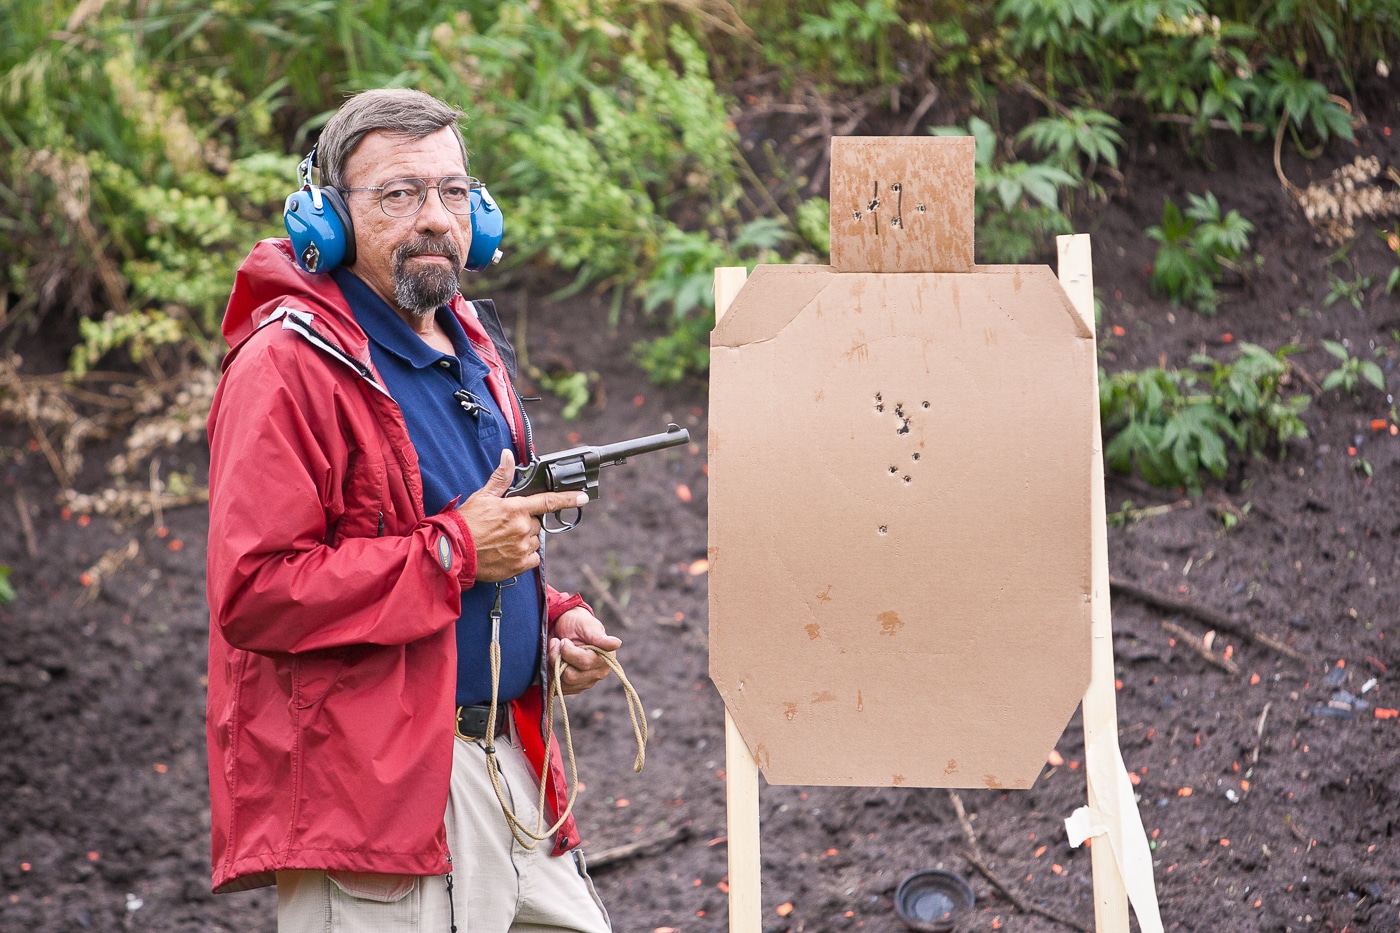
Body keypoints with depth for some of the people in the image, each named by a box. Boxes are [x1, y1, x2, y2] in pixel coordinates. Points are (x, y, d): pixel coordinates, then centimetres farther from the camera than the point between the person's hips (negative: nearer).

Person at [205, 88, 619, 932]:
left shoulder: (470, 348, 18)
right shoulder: (290, 365, -12)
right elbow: (252, 592, -21)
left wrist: (555, 620, 10)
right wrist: (455, 551, -18)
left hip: (506, 759, 9)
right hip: (369, 786, -8)